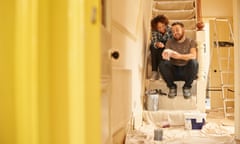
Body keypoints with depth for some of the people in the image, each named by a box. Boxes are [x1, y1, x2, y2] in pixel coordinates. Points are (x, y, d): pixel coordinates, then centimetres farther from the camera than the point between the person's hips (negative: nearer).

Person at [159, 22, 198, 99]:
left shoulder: (191, 42, 3)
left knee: (194, 62, -33)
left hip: (187, 72, -1)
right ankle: (172, 87, -5)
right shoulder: (170, 42, 8)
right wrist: (166, 55, -33)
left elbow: (193, 56, -15)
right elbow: (165, 55, -7)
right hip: (174, 72, 1)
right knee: (162, 64, -28)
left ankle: (187, 87, -9)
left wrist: (179, 56, -33)